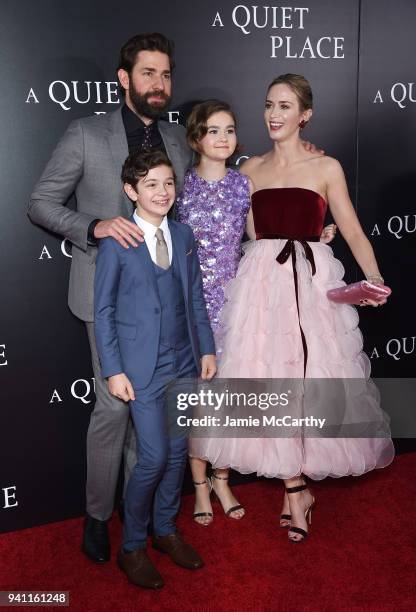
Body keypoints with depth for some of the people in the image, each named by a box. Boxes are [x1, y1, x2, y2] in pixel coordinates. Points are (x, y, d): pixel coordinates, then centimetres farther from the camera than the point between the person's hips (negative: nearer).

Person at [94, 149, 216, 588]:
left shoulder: (184, 235, 6)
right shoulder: (115, 243, -8)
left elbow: (195, 298, 11)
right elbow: (103, 311, -6)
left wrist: (207, 349, 9)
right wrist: (113, 371, -10)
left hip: (185, 362, 5)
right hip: (143, 367, -5)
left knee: (178, 451, 13)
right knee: (154, 457, -5)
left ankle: (166, 529, 34)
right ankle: (132, 547, 18)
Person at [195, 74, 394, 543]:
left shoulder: (326, 168, 4)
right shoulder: (251, 169, 12)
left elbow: (353, 232, 0)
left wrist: (374, 279, -15)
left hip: (312, 281, -2)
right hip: (261, 280, 2)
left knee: (309, 377, 0)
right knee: (270, 380, 0)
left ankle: (295, 486, 21)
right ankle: (297, 490, 15)